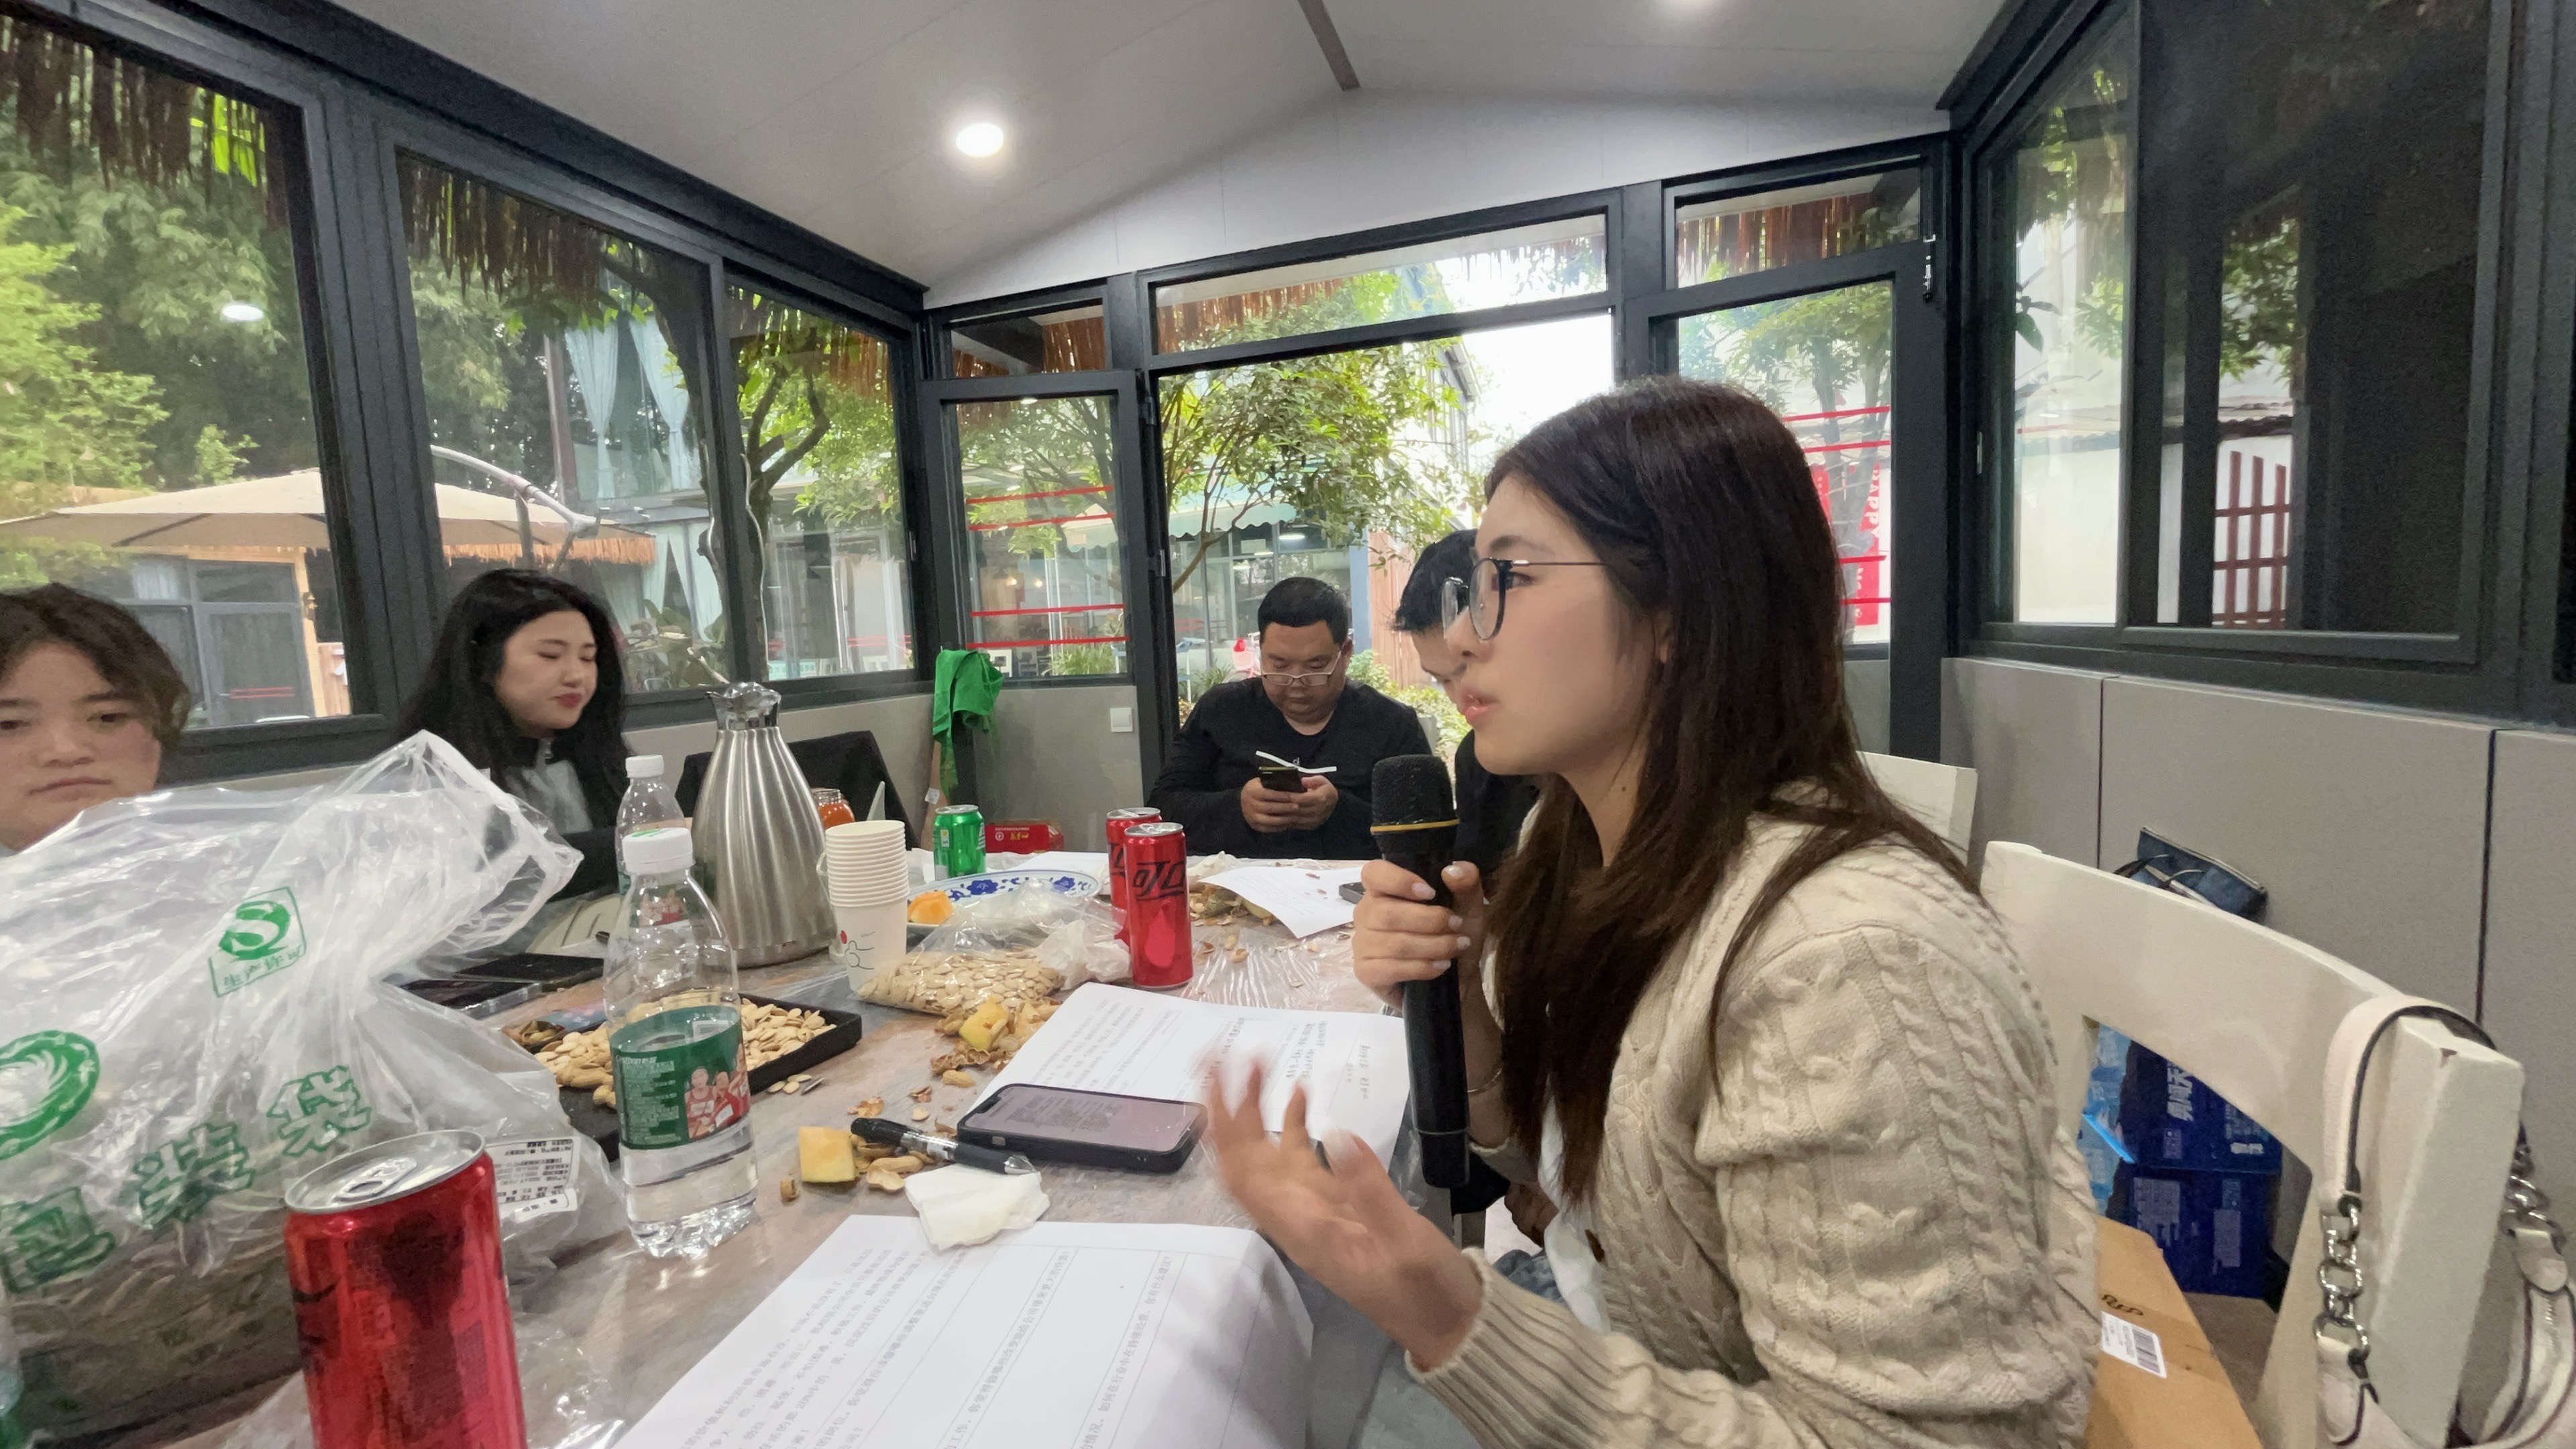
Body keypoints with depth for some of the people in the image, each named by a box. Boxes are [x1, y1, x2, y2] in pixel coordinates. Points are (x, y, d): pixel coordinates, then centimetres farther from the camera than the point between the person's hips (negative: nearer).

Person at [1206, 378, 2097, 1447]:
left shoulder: (1847, 964, -30)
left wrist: (1454, 1329, -34)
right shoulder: (1592, 842, -7)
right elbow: (1557, 1149, 3)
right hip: (1609, 1343, 5)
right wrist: (1460, 999, -15)